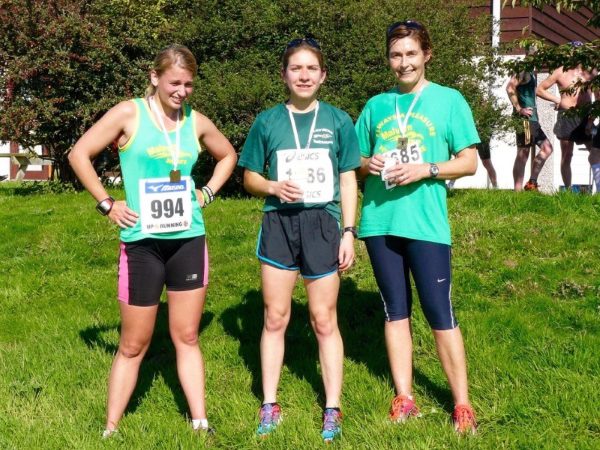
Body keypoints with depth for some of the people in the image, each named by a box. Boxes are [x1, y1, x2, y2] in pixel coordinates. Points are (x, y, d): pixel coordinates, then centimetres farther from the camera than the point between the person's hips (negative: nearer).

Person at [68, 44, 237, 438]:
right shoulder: (129, 114, -6)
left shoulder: (197, 121, 5)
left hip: (189, 240, 3)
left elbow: (228, 155, 23)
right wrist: (107, 203, -7)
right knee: (133, 345, 4)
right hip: (142, 242, -3)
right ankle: (111, 429, 16)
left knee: (187, 338, 9)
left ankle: (200, 424, 15)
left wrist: (208, 193, 11)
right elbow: (79, 154, -6)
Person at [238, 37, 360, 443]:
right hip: (279, 223, 1)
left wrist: (349, 233, -2)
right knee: (275, 318, 7)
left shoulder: (338, 121, 1)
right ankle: (269, 405, 18)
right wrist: (274, 187, -12)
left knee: (325, 321, 4)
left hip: (322, 225, -1)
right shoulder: (268, 122, 3)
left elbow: (348, 181, 4)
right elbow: (250, 177, 9)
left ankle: (333, 410, 13)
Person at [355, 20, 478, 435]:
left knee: (440, 313, -2)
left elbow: (470, 162, -1)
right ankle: (404, 398, 19)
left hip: (426, 223, -4)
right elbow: (355, 163, 17)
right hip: (380, 221, 4)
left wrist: (426, 170, -15)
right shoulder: (376, 105, 11)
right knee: (396, 310, 11)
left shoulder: (449, 100, 1)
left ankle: (462, 405, 7)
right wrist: (368, 164, -5)